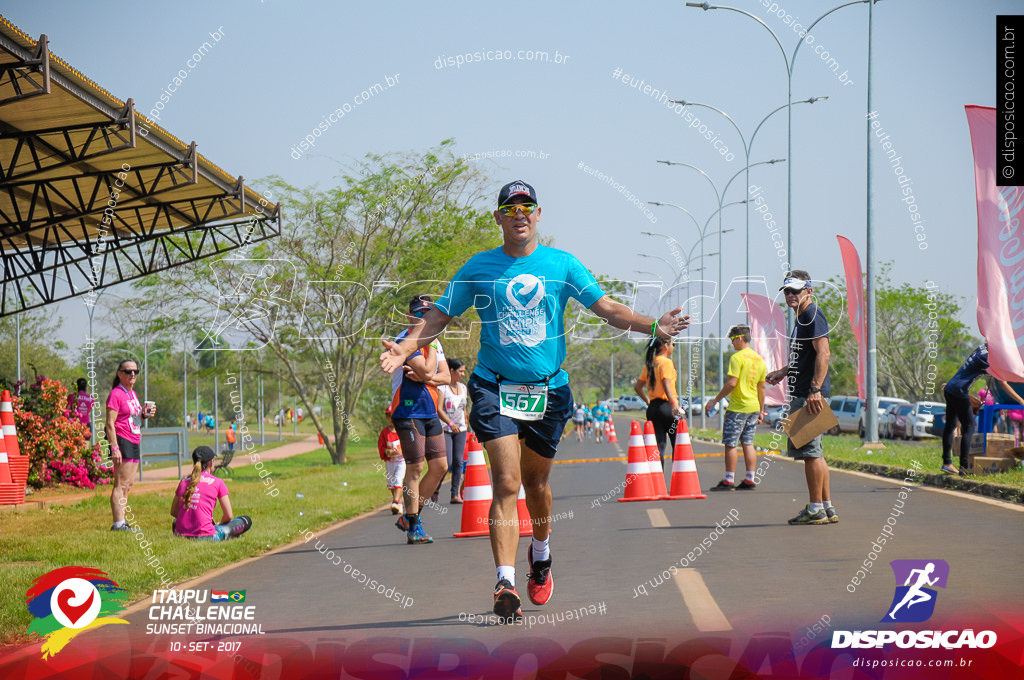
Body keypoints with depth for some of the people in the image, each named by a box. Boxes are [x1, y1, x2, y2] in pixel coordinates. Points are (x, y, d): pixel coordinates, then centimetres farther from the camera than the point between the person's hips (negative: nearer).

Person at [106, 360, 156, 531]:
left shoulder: (132, 394, 17)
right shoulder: (116, 394, -10)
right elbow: (110, 423, -15)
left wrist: (144, 414, 9)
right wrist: (114, 448, -22)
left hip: (134, 443, 9)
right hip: (122, 440, -9)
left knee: (128, 485, 9)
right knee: (121, 484, -10)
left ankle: (122, 522, 12)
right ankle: (118, 523, -11)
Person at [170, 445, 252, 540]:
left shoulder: (183, 481, 11)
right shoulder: (217, 482, -1)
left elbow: (173, 512, 18)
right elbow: (228, 516, 1)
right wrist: (218, 526, 21)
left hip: (181, 535, 5)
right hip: (205, 537, -4)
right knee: (246, 520, 7)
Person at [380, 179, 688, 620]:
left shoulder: (562, 265, 4)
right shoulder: (479, 268, 3)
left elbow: (606, 308, 1)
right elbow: (440, 316, 4)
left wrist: (653, 326, -14)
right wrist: (405, 347, -13)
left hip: (549, 390, 2)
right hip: (495, 387, -2)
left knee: (536, 482, 14)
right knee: (506, 482, -15)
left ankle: (540, 554, 42)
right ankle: (505, 583, -20)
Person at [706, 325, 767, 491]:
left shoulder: (737, 358, -12)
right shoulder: (759, 359, 11)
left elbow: (731, 383, -18)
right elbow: (761, 387, 16)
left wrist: (715, 400, -10)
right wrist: (761, 411, 22)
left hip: (737, 407, -7)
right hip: (753, 407, 8)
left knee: (730, 443, -1)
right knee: (748, 443, 11)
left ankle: (729, 481, -1)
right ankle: (750, 480, 9)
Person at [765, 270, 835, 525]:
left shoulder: (813, 315, -12)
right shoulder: (802, 318, 20)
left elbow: (823, 354, -22)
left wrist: (815, 390, -28)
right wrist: (783, 372, 27)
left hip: (810, 395, -11)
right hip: (801, 394, 11)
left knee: (809, 451, -7)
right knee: (812, 452, 12)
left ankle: (816, 510, -4)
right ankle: (827, 508, 16)